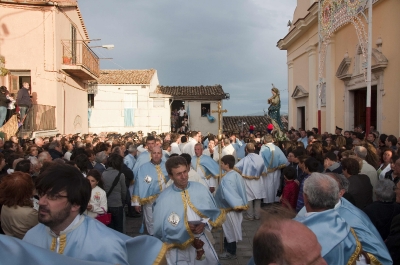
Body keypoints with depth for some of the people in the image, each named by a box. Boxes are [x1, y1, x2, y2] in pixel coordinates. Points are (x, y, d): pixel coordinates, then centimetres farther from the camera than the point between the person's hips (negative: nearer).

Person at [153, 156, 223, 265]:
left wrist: (204, 223, -18)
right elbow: (161, 229, -13)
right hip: (179, 247, -3)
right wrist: (184, 228, -22)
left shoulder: (201, 189, -7)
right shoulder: (164, 199, -16)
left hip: (201, 240, 4)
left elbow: (214, 212, 0)